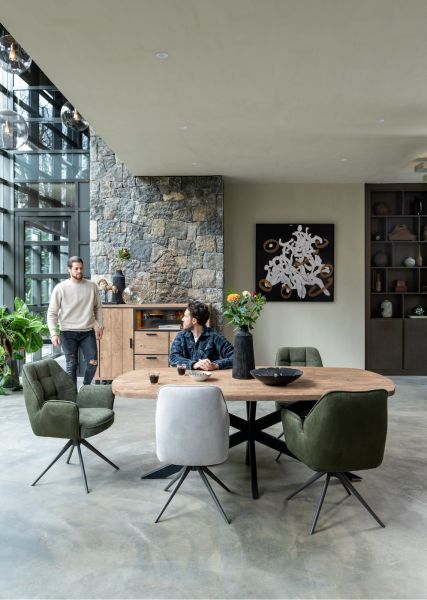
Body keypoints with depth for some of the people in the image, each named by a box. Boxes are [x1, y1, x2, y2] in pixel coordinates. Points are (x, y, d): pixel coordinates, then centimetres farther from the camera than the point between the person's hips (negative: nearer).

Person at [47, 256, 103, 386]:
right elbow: (52, 313, -4)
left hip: (88, 332, 2)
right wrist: (53, 333, -12)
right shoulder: (60, 288, -6)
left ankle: (86, 387, 25)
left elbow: (97, 307, 13)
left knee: (93, 362, 1)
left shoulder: (92, 286, 2)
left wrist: (100, 325, 8)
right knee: (71, 365, 3)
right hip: (68, 333, -2)